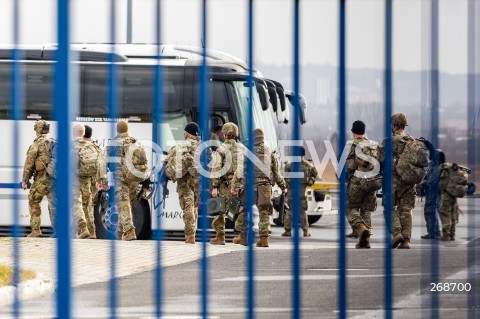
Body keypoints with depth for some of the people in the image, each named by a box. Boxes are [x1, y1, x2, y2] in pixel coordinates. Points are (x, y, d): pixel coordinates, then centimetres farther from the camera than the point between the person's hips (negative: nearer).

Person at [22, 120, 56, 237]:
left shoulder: (37, 143, -6)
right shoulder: (55, 142, 13)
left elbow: (29, 163, -7)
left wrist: (25, 180, -2)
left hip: (42, 178, -5)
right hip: (55, 177, 5)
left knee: (33, 202, 7)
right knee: (53, 204, 8)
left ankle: (36, 230, 2)